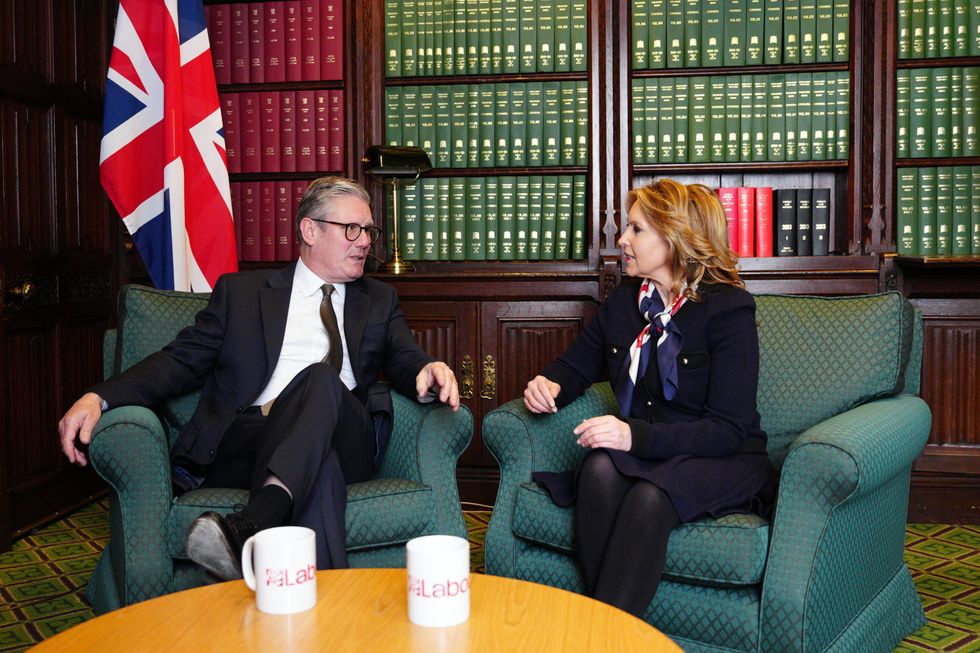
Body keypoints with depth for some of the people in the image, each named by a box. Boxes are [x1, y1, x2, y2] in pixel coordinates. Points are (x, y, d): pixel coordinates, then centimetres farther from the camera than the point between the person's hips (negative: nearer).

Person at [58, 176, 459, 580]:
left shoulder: (379, 300, 25)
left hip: (344, 442, 1)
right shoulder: (241, 292, 19)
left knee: (321, 378, -34)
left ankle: (250, 528, -50)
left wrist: (429, 373, -15)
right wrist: (99, 397, -7)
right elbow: (181, 361, 12)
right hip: (246, 438, -1)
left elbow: (405, 361, 13)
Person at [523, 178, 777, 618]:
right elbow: (576, 365, 21)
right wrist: (549, 386, -4)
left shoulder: (728, 309, -10)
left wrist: (636, 435, -29)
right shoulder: (623, 301, 9)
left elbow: (728, 430, -16)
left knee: (649, 496, -36)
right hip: (642, 452, 5)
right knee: (600, 470, -31)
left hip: (724, 460, -4)